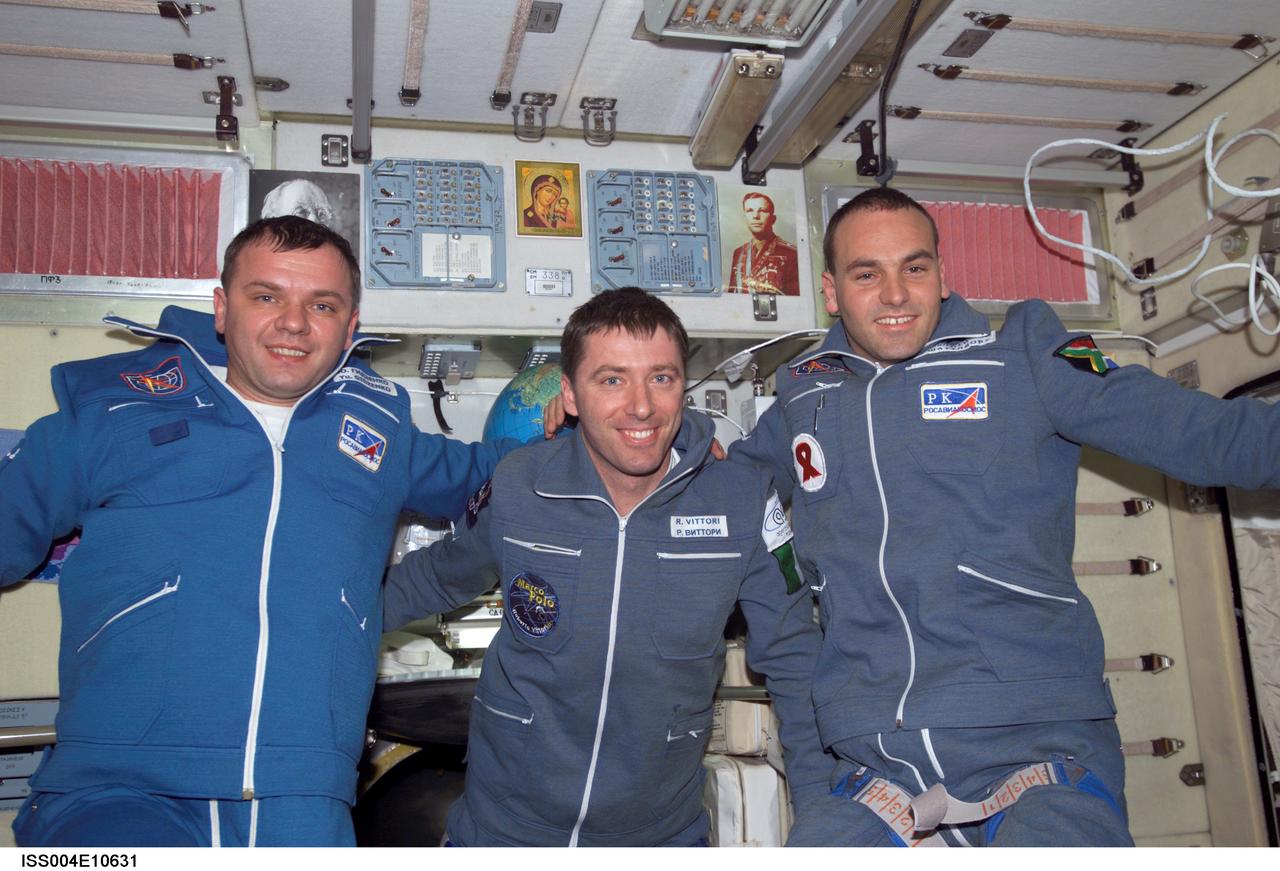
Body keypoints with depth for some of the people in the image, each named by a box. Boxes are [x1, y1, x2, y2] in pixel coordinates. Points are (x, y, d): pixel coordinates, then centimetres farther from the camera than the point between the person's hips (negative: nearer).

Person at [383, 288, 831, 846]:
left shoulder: (745, 503, -14)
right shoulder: (514, 489, -13)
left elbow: (792, 662, -4)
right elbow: (437, 578, 9)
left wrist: (820, 811, -4)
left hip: (663, 833, 0)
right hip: (503, 826, 1)